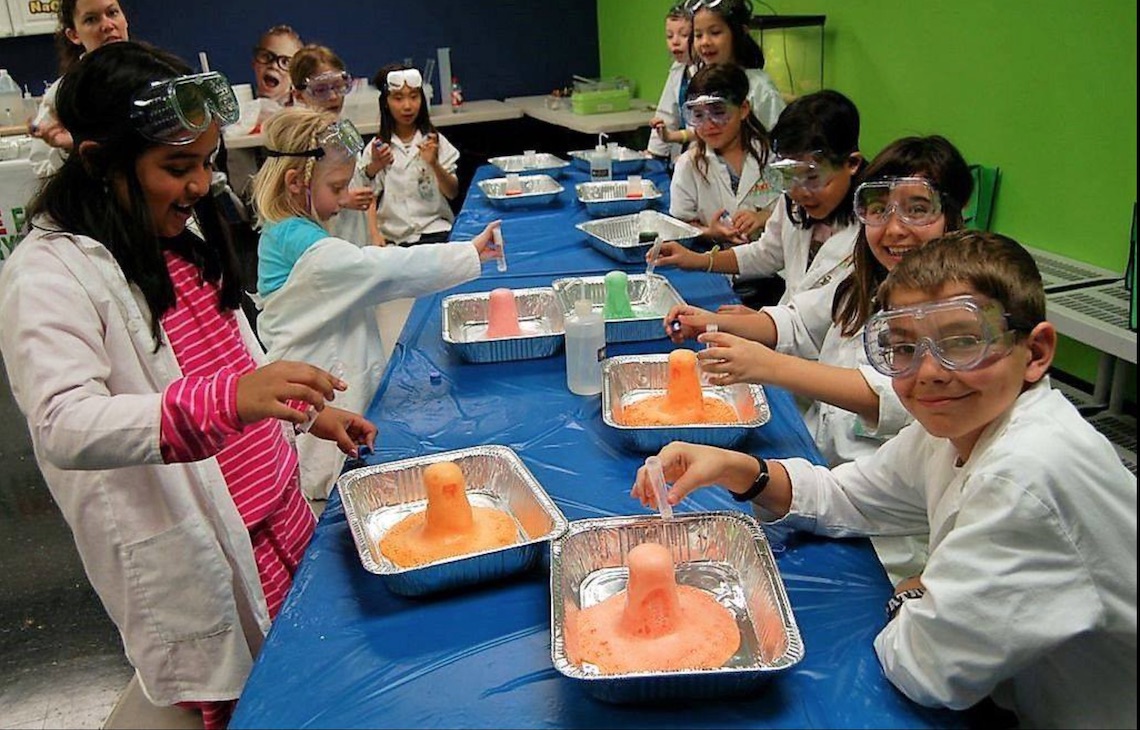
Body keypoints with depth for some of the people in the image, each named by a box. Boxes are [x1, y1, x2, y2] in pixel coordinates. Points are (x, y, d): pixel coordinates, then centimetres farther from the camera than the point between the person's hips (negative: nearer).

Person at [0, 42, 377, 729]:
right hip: (191, 564, -7)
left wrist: (306, 410, 8)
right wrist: (226, 399, -44)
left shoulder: (181, 239, 9)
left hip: (280, 525, 7)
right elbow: (63, 428, -31)